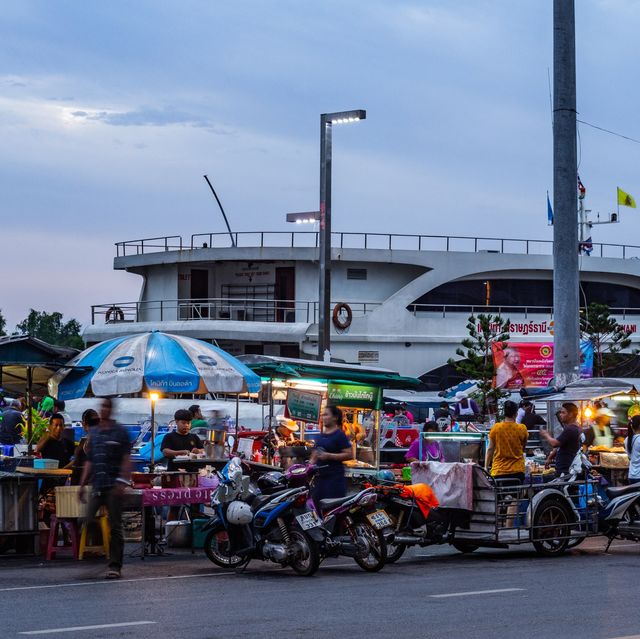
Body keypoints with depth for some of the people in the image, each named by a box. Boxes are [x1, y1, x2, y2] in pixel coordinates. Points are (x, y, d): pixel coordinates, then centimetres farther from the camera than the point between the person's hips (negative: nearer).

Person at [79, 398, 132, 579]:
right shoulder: (93, 432, 16)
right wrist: (83, 484, 14)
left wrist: (122, 481, -17)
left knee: (115, 526, -1)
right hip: (97, 487, 5)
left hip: (113, 487, -5)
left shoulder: (120, 432, 1)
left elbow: (126, 459, -6)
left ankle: (115, 566, 2)